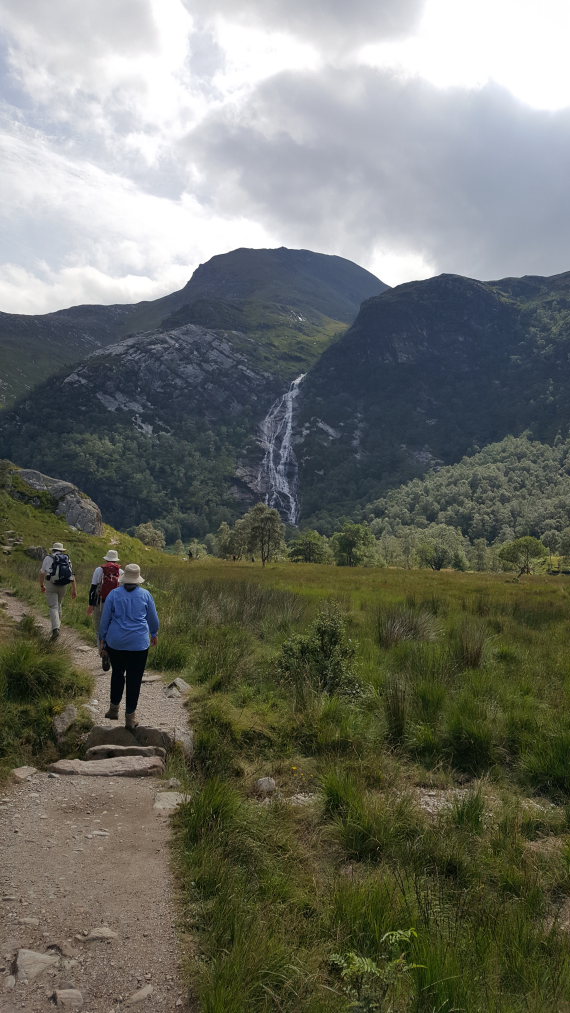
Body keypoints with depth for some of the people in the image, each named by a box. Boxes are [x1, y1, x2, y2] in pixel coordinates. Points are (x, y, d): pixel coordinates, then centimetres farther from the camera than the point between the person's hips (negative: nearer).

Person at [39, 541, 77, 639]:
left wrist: (42, 585, 12)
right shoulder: (67, 559, 10)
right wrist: (74, 589, 5)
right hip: (63, 586, 3)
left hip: (51, 585, -3)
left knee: (53, 607, -5)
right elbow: (72, 575, 5)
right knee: (58, 605, 21)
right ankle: (57, 625, 29)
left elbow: (42, 573, -2)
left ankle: (55, 629, -20)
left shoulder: (48, 558, 1)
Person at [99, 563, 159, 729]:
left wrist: (102, 639, 14)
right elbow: (153, 619, 9)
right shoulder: (145, 594, -1)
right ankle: (130, 717, 10)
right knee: (134, 678, 5)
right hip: (139, 643, -1)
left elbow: (105, 619, 3)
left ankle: (114, 708, 26)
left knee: (117, 673, 21)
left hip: (115, 642, 1)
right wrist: (154, 634, 26)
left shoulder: (114, 594, -2)